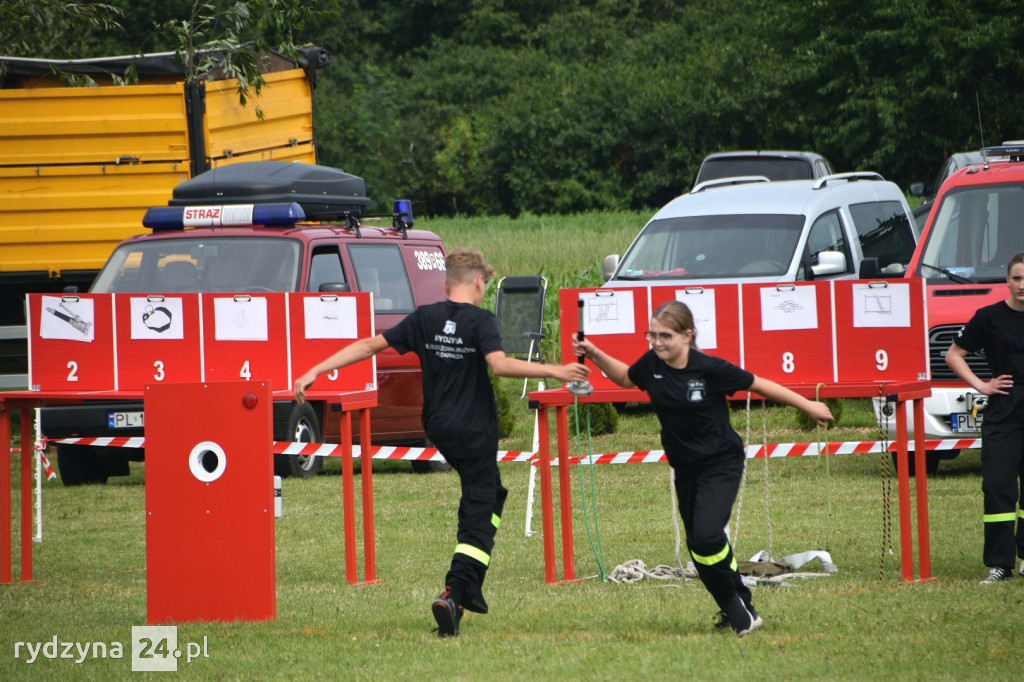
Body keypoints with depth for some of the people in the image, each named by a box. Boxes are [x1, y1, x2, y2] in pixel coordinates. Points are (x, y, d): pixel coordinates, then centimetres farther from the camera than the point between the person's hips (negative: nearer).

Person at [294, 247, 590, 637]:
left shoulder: (424, 318, 3)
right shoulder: (481, 320, -12)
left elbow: (370, 345, 2)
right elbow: (499, 365, -28)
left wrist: (315, 372, 4)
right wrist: (554, 372, -26)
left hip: (437, 427, 7)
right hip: (474, 429, -7)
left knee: (489, 492, 26)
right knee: (478, 516, -3)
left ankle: (469, 588, 24)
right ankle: (453, 594, -21)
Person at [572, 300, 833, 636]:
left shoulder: (709, 369, -21)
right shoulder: (652, 364, -7)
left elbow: (758, 385, -9)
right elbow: (624, 377, 16)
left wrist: (807, 405, -1)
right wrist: (595, 355, -1)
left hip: (722, 463, -6)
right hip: (685, 467, 6)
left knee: (706, 535, -23)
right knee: (698, 545, 10)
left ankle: (737, 607, -3)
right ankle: (739, 611, 26)